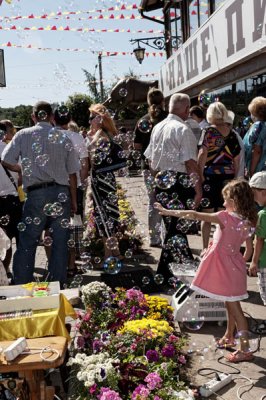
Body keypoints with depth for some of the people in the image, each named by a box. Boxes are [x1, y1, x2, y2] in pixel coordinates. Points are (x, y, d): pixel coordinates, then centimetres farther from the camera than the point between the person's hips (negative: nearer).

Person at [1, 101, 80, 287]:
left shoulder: (23, 135, 3)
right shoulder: (64, 138, 7)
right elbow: (72, 173, 8)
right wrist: (74, 201, 16)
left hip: (36, 194, -1)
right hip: (61, 193, 2)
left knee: (27, 243, 5)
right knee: (60, 242, 7)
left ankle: (21, 285, 6)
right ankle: (58, 284, 11)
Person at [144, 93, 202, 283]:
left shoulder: (157, 128, 9)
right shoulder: (183, 130, -13)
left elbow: (150, 159, 15)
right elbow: (190, 162, -17)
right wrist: (198, 189, -12)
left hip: (161, 181, 8)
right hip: (179, 182, -8)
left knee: (173, 225, 14)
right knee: (176, 227, 0)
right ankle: (164, 272, 5)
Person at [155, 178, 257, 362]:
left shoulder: (226, 217, -21)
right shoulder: (247, 222, -1)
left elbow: (194, 215, -22)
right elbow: (249, 249, 6)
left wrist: (168, 212, -17)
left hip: (224, 268, -7)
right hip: (234, 267, 7)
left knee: (234, 307, 0)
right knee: (231, 305, 22)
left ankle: (245, 349, 5)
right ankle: (229, 337, 40)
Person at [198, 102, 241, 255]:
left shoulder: (209, 132, -6)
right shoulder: (233, 133, 5)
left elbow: (202, 155, -12)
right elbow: (237, 158, 8)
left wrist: (200, 175, -6)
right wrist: (234, 176, 16)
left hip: (210, 176, -3)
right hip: (228, 177, 3)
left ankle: (205, 248, 9)